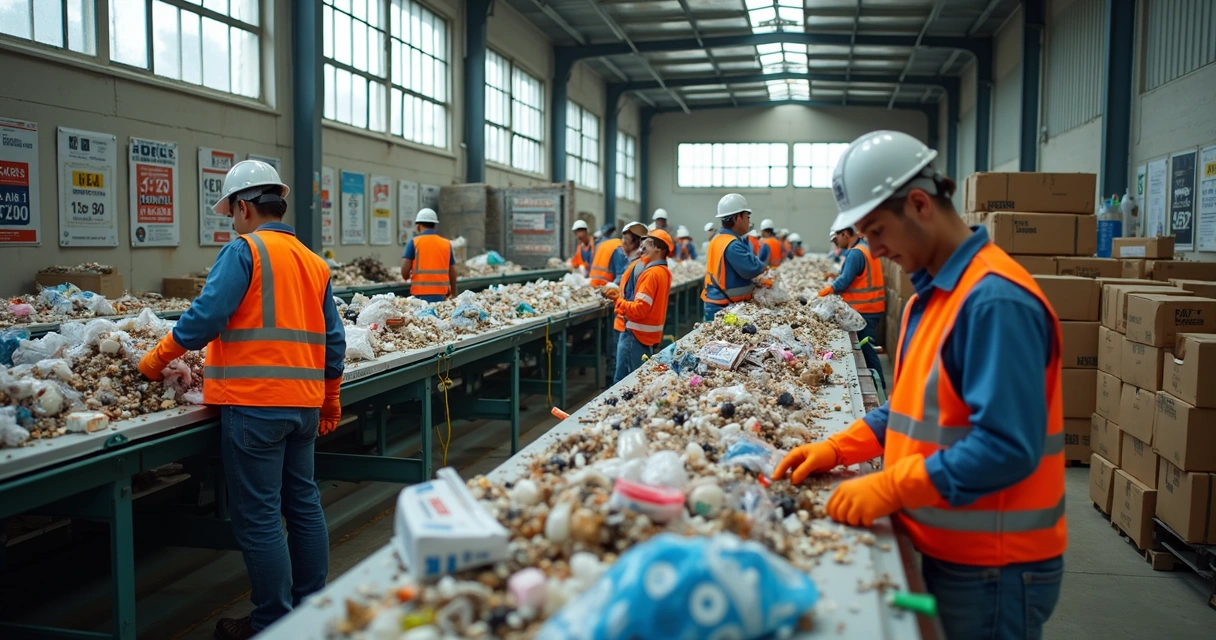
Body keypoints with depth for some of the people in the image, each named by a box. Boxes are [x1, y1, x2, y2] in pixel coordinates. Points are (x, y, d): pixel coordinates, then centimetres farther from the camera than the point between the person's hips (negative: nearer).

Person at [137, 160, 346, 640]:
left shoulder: (244, 250, -8)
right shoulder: (314, 262, 13)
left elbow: (206, 316, -16)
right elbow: (333, 341, 14)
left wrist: (158, 358, -1)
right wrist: (330, 400, 22)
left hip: (254, 402, -8)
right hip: (304, 401, 8)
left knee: (258, 518, 1)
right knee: (303, 503, 16)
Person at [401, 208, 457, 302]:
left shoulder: (414, 242, 0)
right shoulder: (447, 243, 8)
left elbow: (404, 272, -5)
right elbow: (452, 273, 10)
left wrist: (408, 276, 18)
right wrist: (453, 295, 21)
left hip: (421, 295, -3)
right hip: (441, 294, 3)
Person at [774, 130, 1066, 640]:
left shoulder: (995, 299, -23)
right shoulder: (933, 291, 8)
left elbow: (1008, 448, -27)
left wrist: (889, 488, -23)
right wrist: (838, 449, 5)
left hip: (991, 569, -9)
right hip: (939, 548, 9)